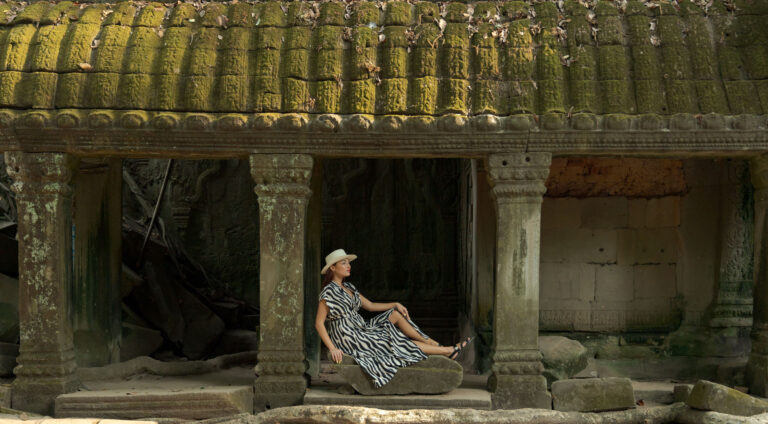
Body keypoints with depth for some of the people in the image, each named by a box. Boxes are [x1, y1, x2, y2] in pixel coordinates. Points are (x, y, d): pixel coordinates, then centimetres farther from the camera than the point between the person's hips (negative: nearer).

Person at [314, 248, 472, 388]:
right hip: (350, 339, -9)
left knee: (396, 314, -3)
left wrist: (395, 305, 4)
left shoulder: (349, 288, 12)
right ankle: (449, 351, -3)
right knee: (400, 343, -9)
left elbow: (370, 305, 18)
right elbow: (319, 323, -19)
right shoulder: (329, 292, -15)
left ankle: (435, 344, -2)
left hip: (361, 330, 9)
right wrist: (332, 349, -27)